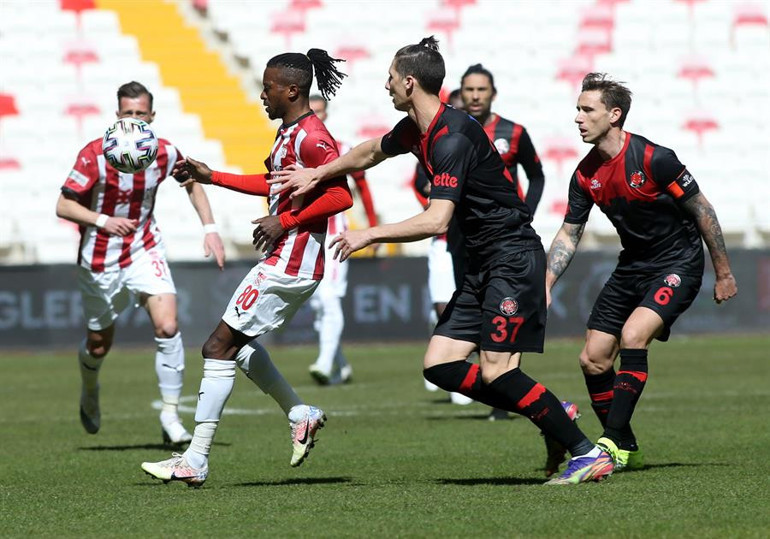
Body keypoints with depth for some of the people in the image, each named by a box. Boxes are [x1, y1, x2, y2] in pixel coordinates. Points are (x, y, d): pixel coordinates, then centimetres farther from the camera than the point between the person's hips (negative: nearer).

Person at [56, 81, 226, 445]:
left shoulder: (164, 153, -9)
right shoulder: (95, 155, -20)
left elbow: (192, 181, 13)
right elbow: (63, 206, -17)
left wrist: (209, 228, 4)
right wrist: (103, 220, -34)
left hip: (144, 251, 2)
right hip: (99, 260, -2)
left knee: (167, 327, -19)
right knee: (99, 344, 12)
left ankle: (170, 414, -11)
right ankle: (89, 394, 45)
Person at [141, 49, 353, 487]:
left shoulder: (311, 137, -17)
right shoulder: (290, 132, 14)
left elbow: (341, 196, -24)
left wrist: (285, 222, -21)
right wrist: (212, 177, 30)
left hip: (288, 266, -11)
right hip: (286, 262, 11)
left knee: (219, 348, -8)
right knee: (238, 343, 22)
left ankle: (196, 462, -7)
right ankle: (300, 414, 26)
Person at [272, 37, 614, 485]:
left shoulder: (453, 138, -21)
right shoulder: (415, 130, 9)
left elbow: (436, 221, -28)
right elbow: (372, 153, 32)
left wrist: (369, 236, -19)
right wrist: (317, 174, 33)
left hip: (514, 258, -10)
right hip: (483, 264, 10)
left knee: (495, 372, -16)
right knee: (440, 365, 1)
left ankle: (588, 453, -9)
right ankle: (552, 416, 8)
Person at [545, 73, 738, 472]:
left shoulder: (653, 158, -22)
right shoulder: (586, 174, -3)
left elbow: (702, 211, -13)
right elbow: (569, 233, 7)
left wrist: (724, 274, -8)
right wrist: (545, 285, -5)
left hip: (677, 265, -7)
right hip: (632, 267, 7)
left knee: (632, 336, -28)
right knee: (592, 360, 1)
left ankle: (612, 443, -24)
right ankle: (626, 450, 16)